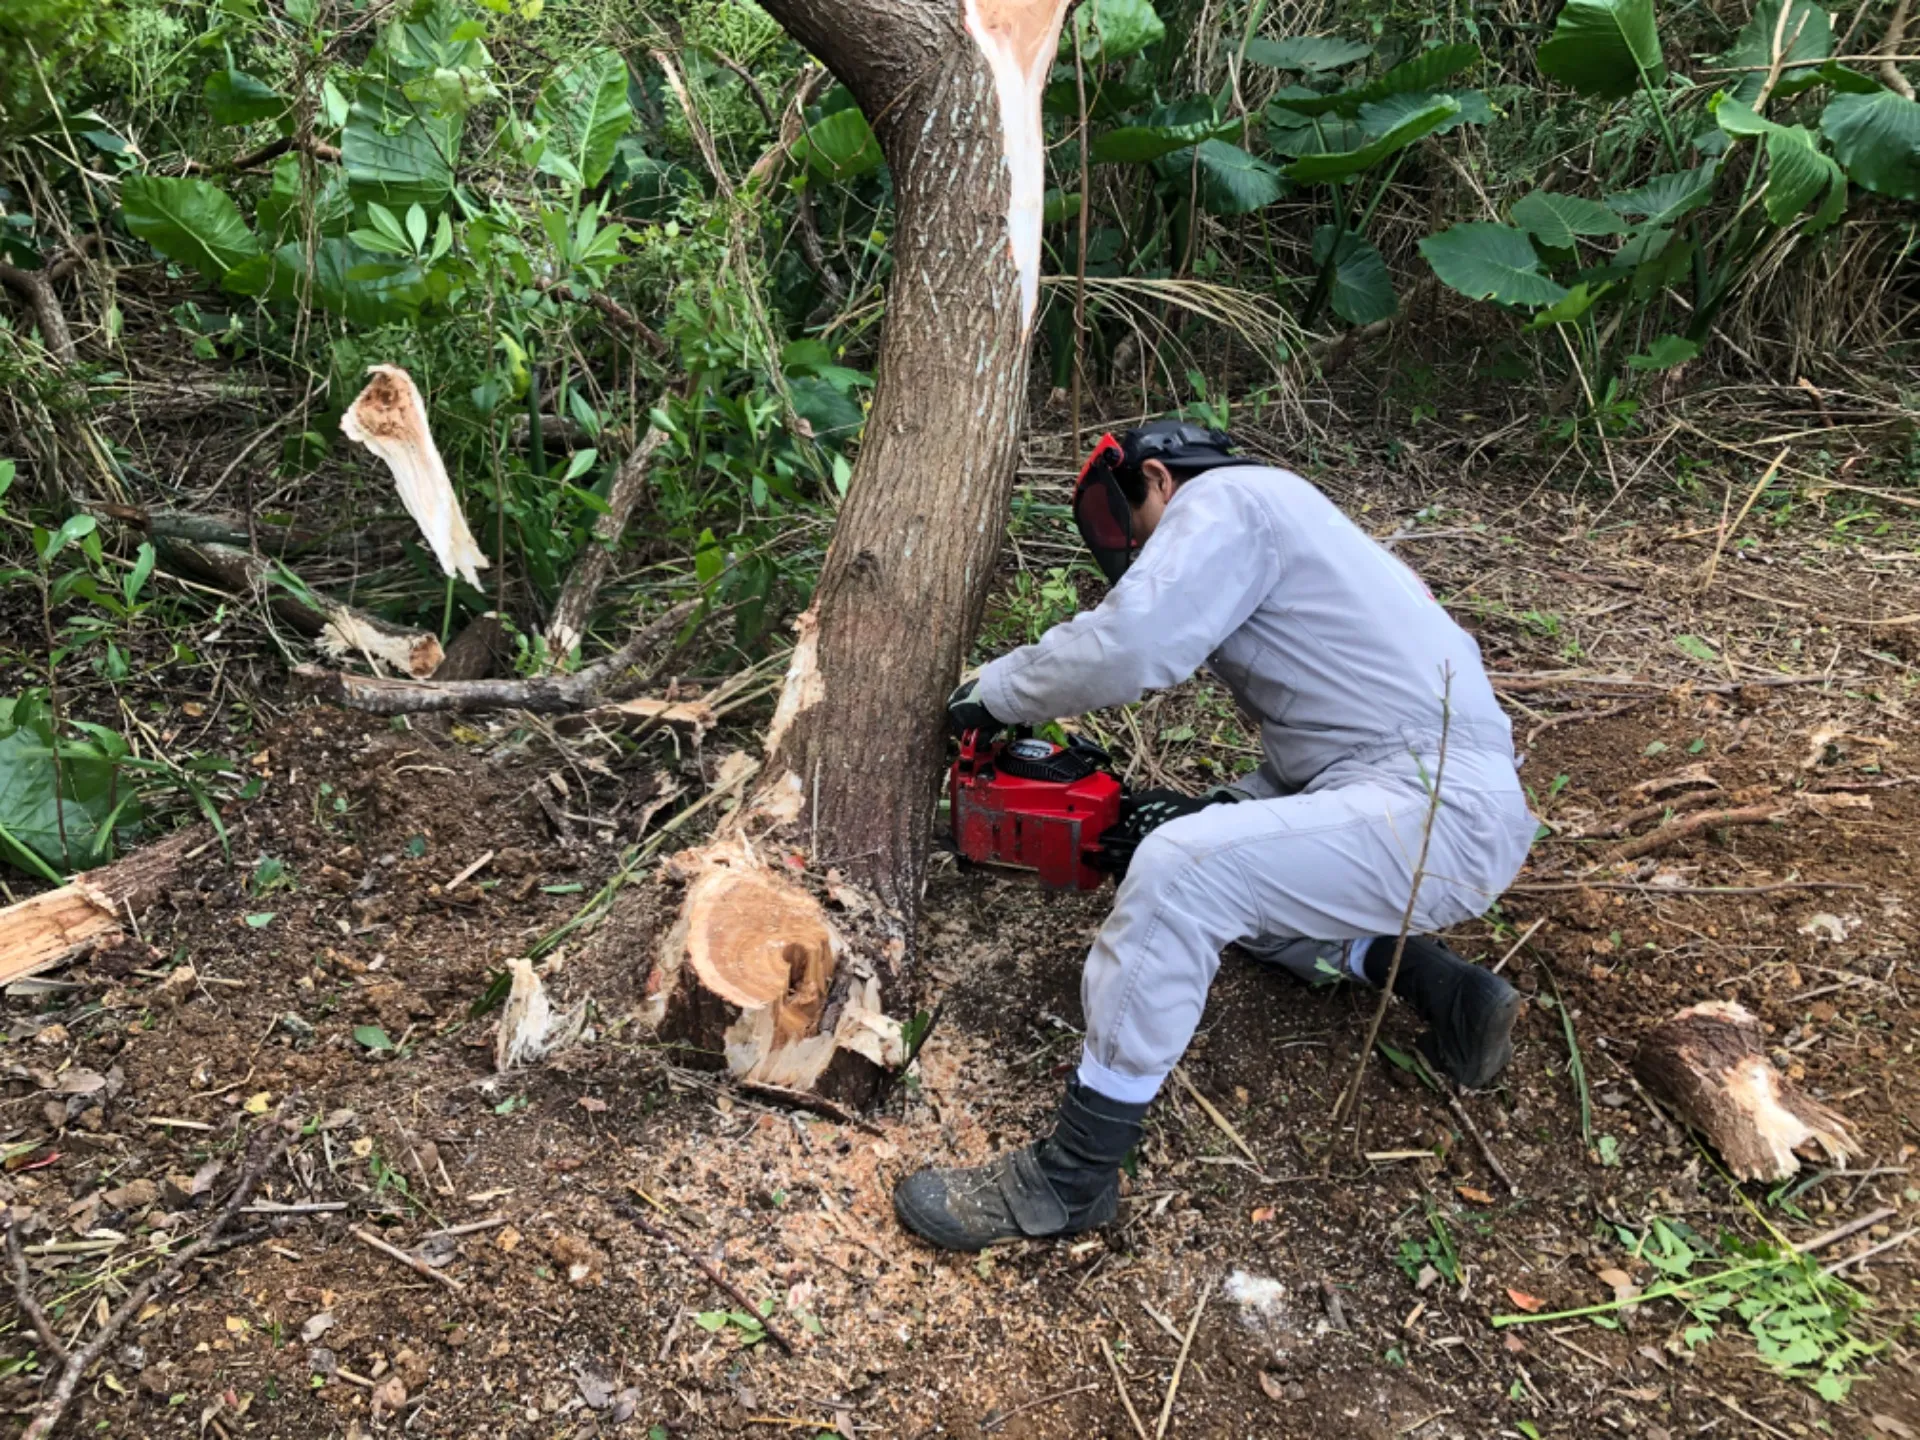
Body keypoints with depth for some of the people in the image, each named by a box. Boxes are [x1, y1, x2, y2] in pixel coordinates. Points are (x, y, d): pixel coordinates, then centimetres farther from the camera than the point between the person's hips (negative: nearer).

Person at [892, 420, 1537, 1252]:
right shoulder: (1265, 537, 24)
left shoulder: (1223, 498, -5)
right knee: (1216, 856, 25)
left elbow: (1125, 648, -22)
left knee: (1178, 871, -24)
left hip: (1442, 808, -11)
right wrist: (1206, 810, 10)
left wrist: (994, 692, -5)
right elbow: (1305, 749, 23)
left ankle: (1071, 1178, -13)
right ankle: (1437, 986, 15)